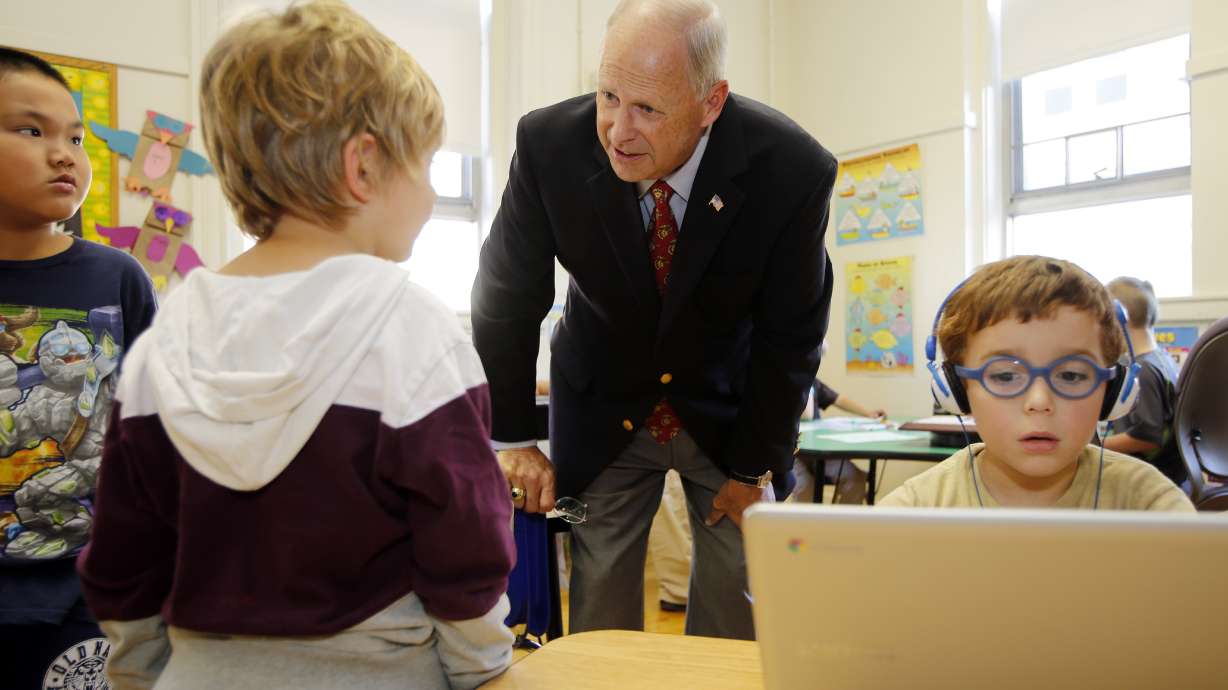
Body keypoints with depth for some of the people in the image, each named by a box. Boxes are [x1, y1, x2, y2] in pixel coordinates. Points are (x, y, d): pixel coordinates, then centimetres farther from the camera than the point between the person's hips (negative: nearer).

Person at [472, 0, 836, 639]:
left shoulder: (792, 169, -23)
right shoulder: (549, 144, -21)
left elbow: (789, 334, -11)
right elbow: (507, 298, -9)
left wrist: (756, 467, -7)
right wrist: (511, 438, -9)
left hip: (728, 412, 0)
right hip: (602, 407, 1)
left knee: (738, 614, 4)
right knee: (598, 616, 4)